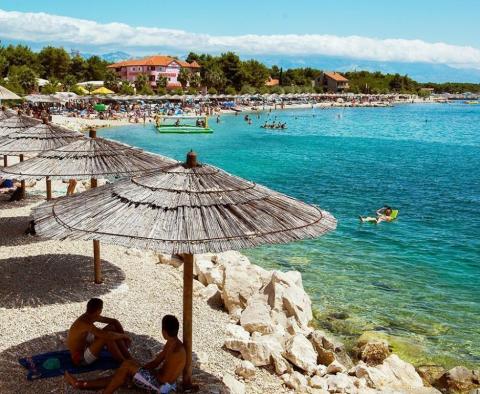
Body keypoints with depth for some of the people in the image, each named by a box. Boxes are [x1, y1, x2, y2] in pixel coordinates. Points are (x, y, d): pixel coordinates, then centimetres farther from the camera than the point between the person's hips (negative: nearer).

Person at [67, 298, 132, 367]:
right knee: (106, 338, -28)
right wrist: (124, 336, -23)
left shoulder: (93, 316, -4)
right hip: (80, 358, -10)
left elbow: (114, 321, 5)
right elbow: (109, 336, -40)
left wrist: (123, 337, -6)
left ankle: (128, 358, 2)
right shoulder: (86, 324, -32)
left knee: (112, 327, 0)